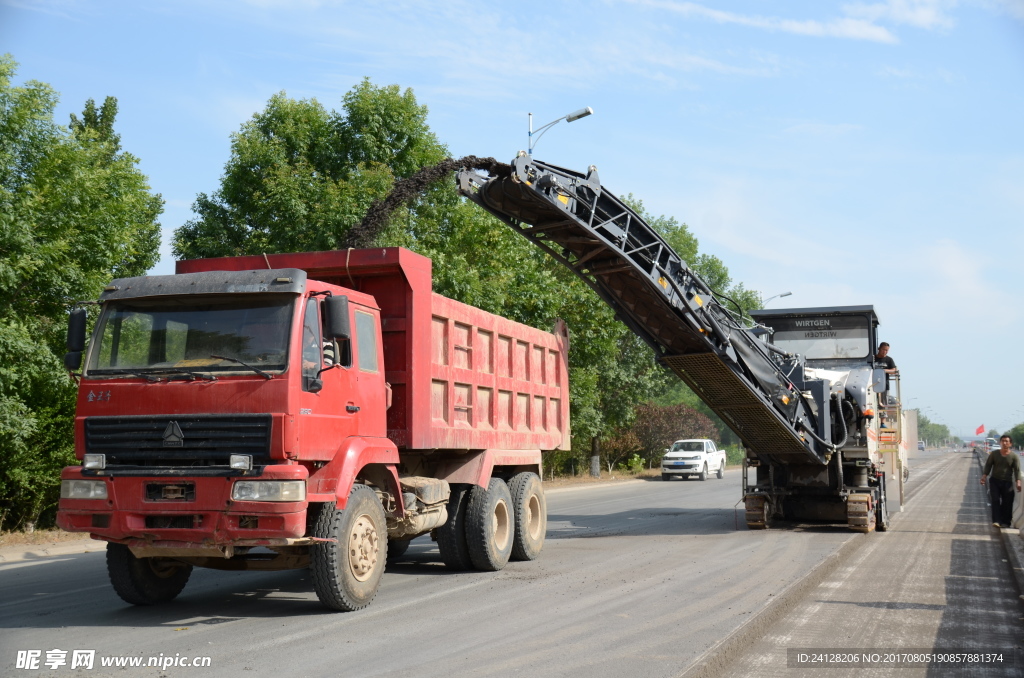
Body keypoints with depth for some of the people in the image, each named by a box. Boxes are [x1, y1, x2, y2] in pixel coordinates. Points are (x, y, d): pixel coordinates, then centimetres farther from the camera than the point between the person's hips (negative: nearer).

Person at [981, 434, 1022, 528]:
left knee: (1007, 503, 2)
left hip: (1007, 482, 0)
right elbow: (988, 465, 4)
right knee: (995, 500, -9)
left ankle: (1005, 521, 11)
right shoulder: (994, 454, 1)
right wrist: (984, 476, -9)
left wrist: (1018, 482, -17)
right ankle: (996, 520, -11)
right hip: (994, 481, 1)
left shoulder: (1014, 456, -3)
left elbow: (1017, 470, -7)